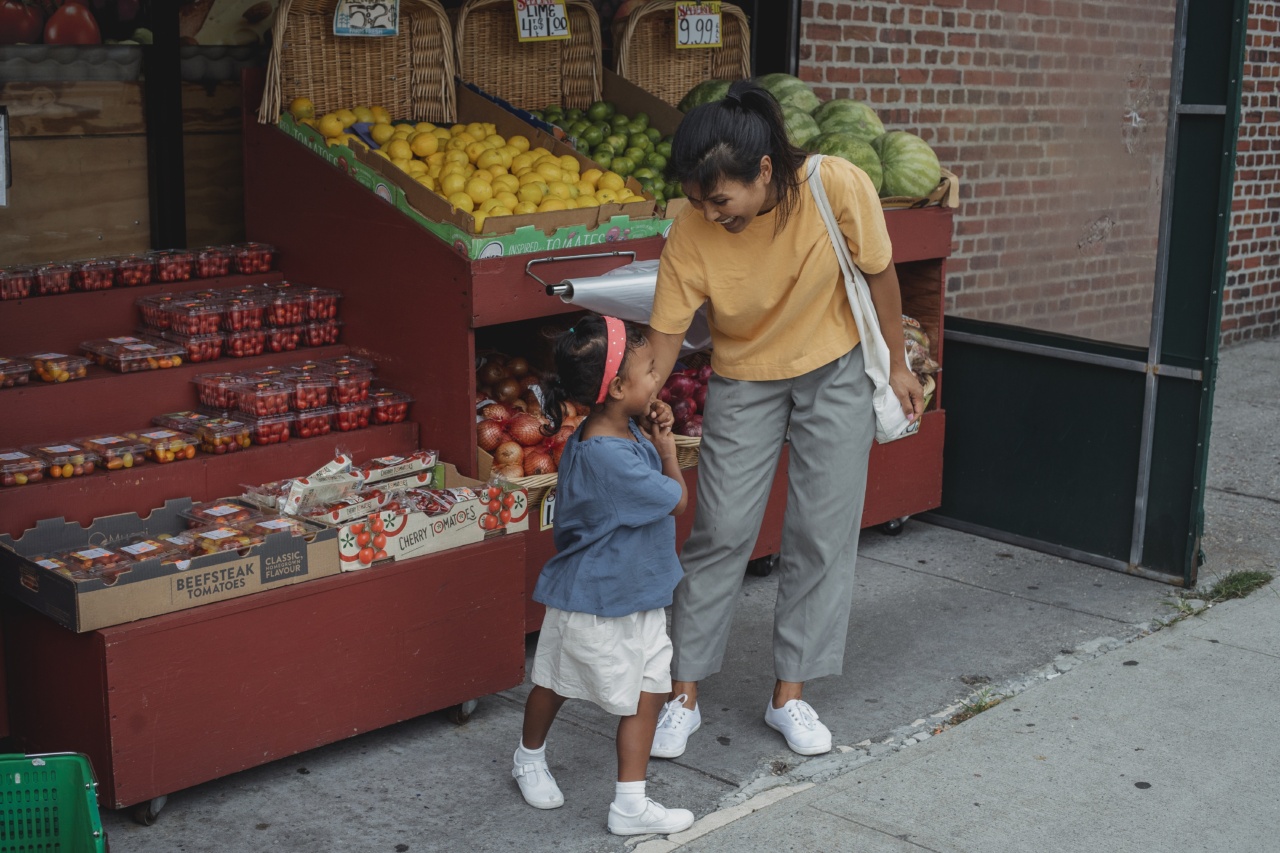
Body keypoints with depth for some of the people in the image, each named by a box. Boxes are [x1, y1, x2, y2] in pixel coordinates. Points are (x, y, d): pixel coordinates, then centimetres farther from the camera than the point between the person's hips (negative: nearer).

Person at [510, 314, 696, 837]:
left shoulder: (623, 433, -3)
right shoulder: (607, 456, -33)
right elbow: (676, 499, -21)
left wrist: (654, 435, -4)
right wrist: (664, 444, -5)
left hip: (636, 597, 9)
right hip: (592, 602, -8)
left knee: (648, 691, 6)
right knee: (554, 682, 16)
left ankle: (631, 805, 18)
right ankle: (530, 759, 44)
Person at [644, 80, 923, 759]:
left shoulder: (838, 187, -27)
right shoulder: (691, 235, -26)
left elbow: (878, 273, -10)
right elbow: (663, 338, -19)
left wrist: (896, 365, 0)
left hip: (837, 374, 1)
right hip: (743, 382, 0)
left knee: (823, 537, 3)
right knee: (720, 532, -1)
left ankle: (789, 694, 17)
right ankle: (684, 695, 12)